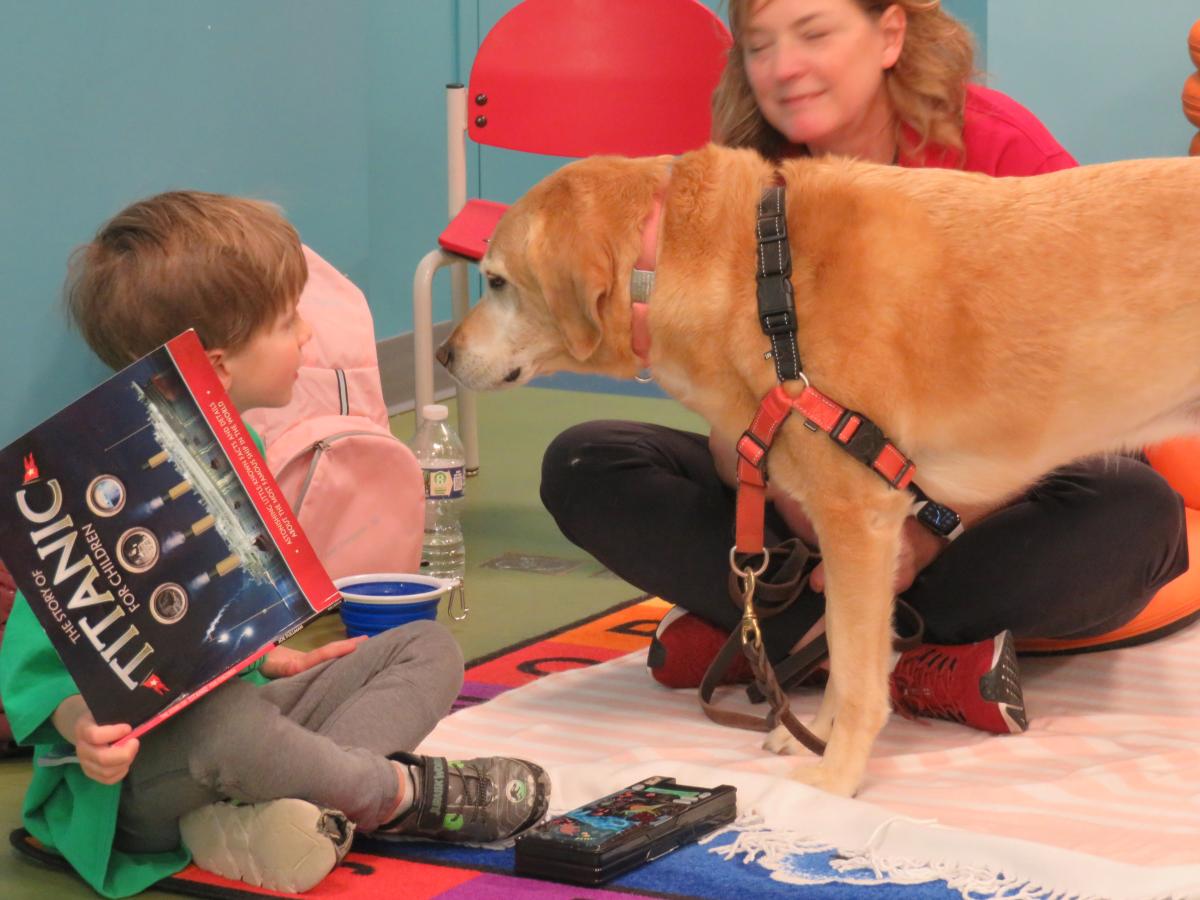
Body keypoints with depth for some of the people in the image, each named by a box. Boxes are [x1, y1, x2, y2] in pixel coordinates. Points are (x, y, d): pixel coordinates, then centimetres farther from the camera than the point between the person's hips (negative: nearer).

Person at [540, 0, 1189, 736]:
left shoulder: (1000, 145, -13)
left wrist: (930, 531, -27)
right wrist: (810, 523, -30)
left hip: (986, 497, -3)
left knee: (1135, 512, -35)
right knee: (585, 466, -18)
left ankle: (768, 630, -27)